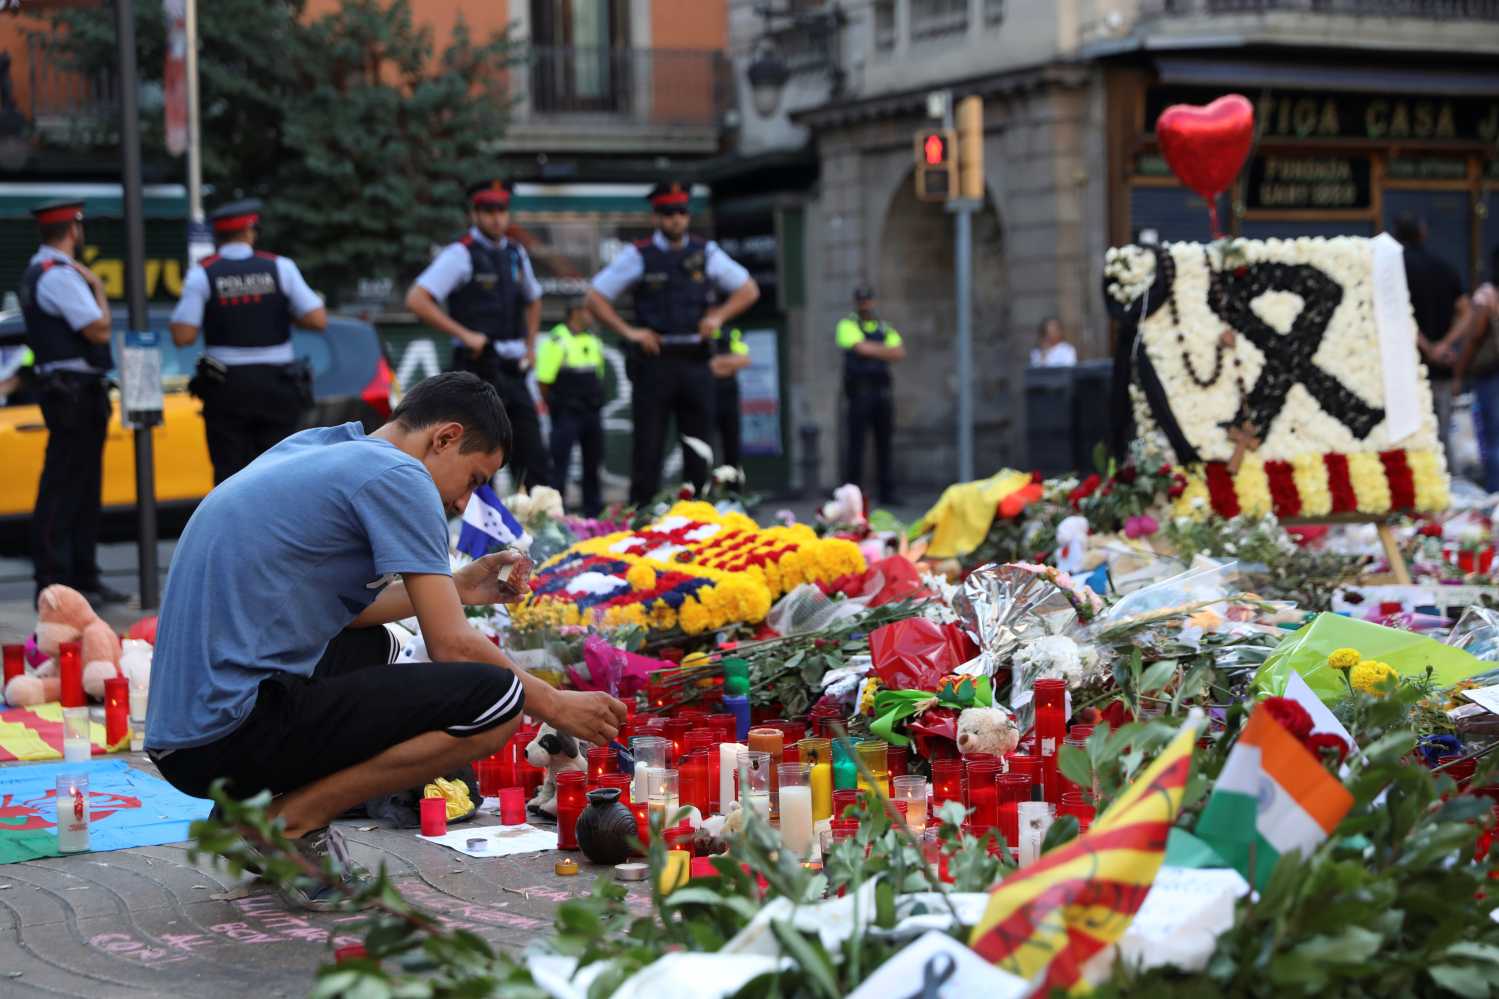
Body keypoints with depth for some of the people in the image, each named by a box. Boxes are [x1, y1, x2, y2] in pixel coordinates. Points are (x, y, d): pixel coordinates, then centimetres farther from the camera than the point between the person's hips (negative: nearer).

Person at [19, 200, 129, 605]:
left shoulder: (38, 272, 17)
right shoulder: (58, 275, -15)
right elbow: (99, 329, -18)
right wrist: (98, 287, -6)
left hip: (76, 393, 11)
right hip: (73, 392, -11)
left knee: (83, 491, 15)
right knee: (61, 490, -8)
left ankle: (83, 578, 21)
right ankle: (53, 584, -6)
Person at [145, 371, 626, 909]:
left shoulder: (309, 447, 19)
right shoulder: (396, 475, -7)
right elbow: (450, 646, -8)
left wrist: (458, 586, 26)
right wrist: (555, 705, 6)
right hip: (236, 735, -9)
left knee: (372, 647, 35)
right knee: (494, 698, -14)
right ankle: (290, 821, -7)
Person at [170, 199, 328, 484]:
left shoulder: (202, 274, -3)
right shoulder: (280, 268, -1)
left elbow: (182, 336, -9)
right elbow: (318, 320, -4)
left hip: (226, 388, -1)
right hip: (277, 384, 1)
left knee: (229, 472, 5)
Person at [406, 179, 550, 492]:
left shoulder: (515, 253, 13)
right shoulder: (461, 254, -8)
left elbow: (533, 299, 32)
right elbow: (417, 300, -16)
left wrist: (530, 345, 19)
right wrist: (465, 335, -17)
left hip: (512, 367, 7)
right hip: (478, 364, -7)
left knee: (532, 452, 7)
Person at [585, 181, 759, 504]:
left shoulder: (705, 253, 9)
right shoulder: (637, 256, 1)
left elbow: (749, 290, 16)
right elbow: (595, 298, 3)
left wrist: (719, 316, 0)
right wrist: (628, 331, -6)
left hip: (695, 360, 3)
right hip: (654, 361, -3)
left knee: (698, 451, 6)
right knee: (648, 450, -2)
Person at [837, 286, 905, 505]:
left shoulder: (885, 328, 17)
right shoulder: (848, 325, 3)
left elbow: (900, 354, 2)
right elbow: (861, 347, -13)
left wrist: (872, 351, -9)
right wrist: (885, 351, 1)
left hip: (882, 390, 5)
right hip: (860, 389, -4)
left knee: (884, 442, 6)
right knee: (856, 443, -5)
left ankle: (887, 493, 11)